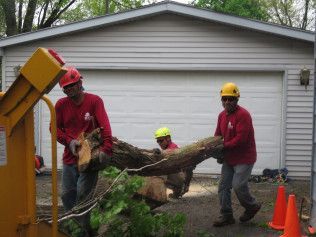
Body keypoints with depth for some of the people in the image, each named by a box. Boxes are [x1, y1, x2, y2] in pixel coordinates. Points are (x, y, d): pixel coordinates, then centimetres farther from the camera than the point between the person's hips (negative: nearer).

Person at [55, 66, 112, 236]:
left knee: (83, 195, -7)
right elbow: (55, 128, 5)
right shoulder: (61, 104, 3)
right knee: (67, 195, 9)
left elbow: (104, 126, -21)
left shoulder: (94, 101, -9)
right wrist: (69, 141, -13)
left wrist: (106, 148, -35)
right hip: (70, 158, 5)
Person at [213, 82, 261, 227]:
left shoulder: (243, 115, -20)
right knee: (223, 186, 6)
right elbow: (218, 135, 11)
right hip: (228, 158, 8)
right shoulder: (222, 115, 7)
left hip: (244, 158, -8)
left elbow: (240, 139, -26)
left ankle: (252, 206, 19)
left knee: (238, 186, -9)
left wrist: (224, 146, -19)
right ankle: (226, 215, 16)